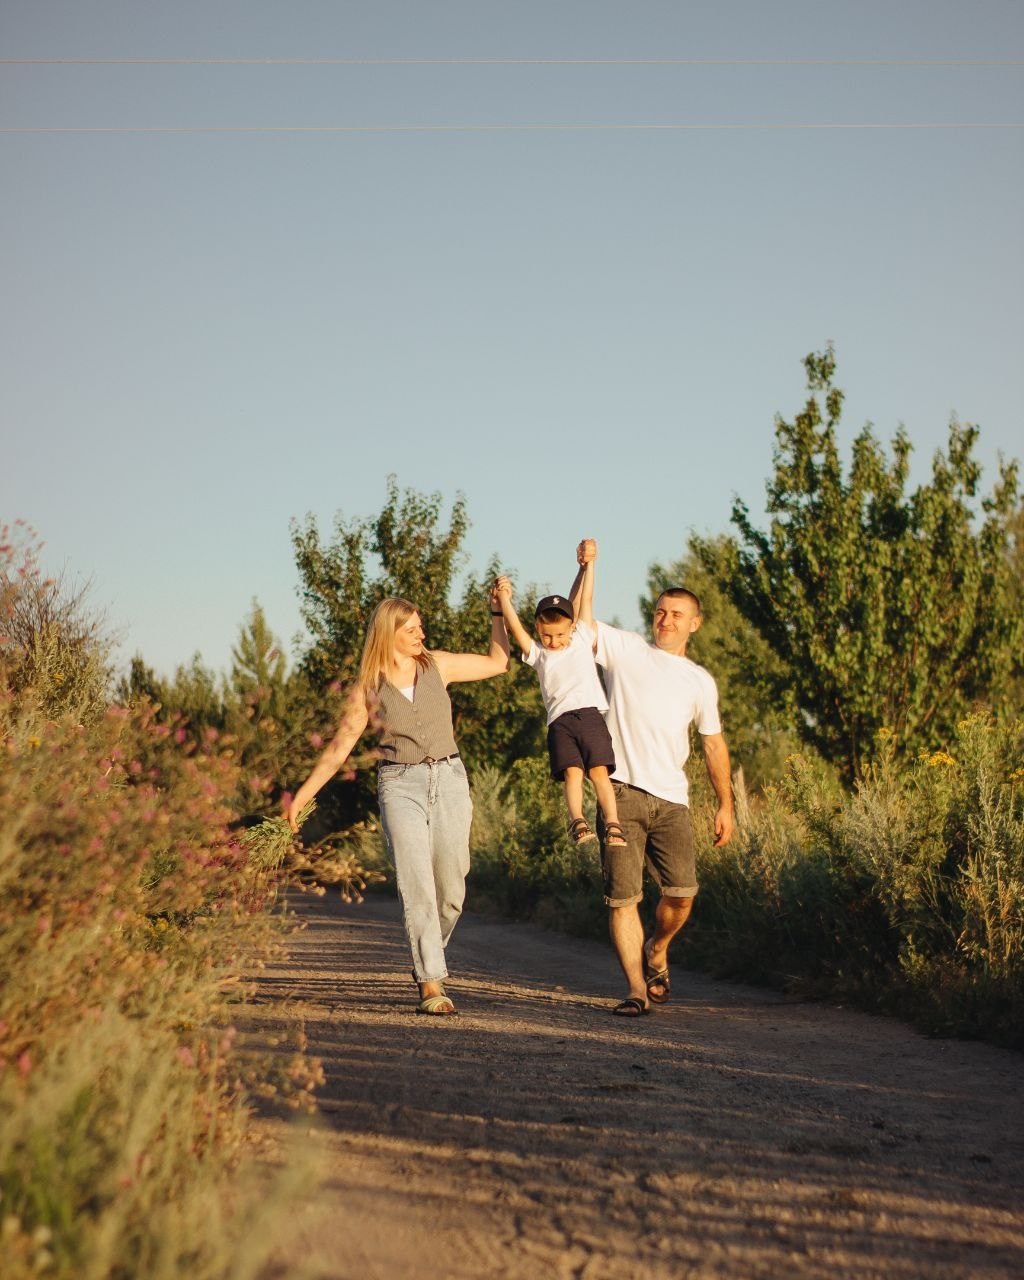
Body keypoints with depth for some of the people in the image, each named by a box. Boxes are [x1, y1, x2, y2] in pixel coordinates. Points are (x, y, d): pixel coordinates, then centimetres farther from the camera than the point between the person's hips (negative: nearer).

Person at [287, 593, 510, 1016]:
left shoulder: (436, 665, 7)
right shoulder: (367, 688, 2)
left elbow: (498, 661, 16)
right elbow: (339, 747, 8)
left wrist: (497, 610, 10)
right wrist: (302, 795, 6)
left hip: (449, 780, 2)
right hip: (400, 786, -2)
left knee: (450, 890, 2)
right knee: (416, 885, -14)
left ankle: (427, 962, 27)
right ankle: (431, 984, -15)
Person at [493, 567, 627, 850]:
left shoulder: (582, 639, 19)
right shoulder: (537, 654, 21)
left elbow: (585, 598, 17)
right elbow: (515, 627, 12)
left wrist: (589, 563, 16)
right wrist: (503, 597, 9)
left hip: (590, 713, -1)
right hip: (560, 720, 1)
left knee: (599, 771, -12)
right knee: (572, 772, -17)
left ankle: (613, 827, -19)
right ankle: (577, 821, -29)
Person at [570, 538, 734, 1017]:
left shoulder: (700, 682, 15)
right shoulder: (624, 649, 9)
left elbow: (714, 745, 17)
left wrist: (726, 805, 11)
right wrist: (585, 568, -7)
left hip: (671, 799, 2)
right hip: (621, 794, -2)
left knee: (681, 891, -9)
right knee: (622, 897, -6)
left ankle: (656, 953, 22)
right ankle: (637, 990, -1)